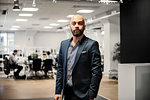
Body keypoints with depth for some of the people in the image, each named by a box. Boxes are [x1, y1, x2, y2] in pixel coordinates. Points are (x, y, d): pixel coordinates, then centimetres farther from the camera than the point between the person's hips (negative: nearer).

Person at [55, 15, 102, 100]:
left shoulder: (92, 44, -8)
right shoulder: (64, 44, 9)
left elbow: (96, 72, -11)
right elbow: (60, 69, 11)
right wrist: (58, 91, 6)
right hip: (67, 92, 5)